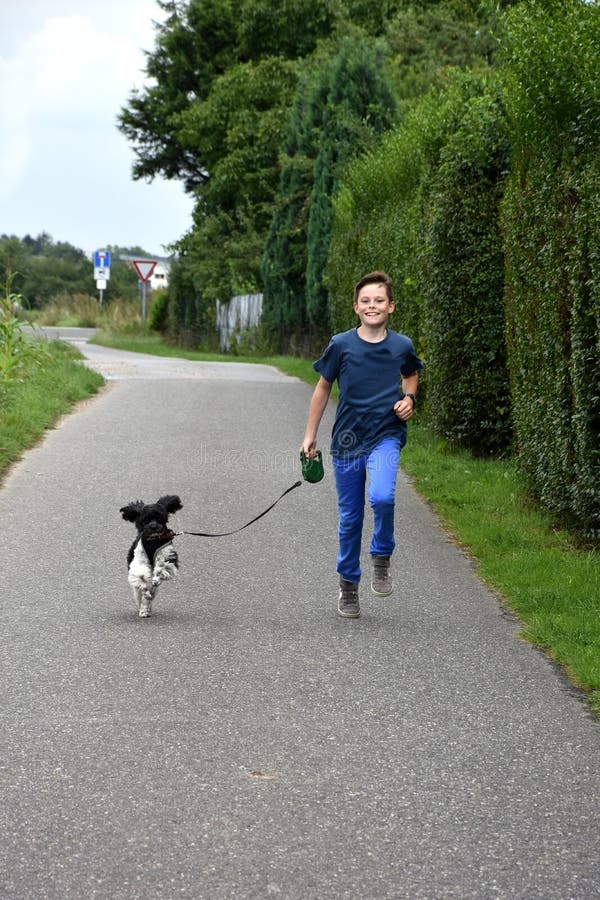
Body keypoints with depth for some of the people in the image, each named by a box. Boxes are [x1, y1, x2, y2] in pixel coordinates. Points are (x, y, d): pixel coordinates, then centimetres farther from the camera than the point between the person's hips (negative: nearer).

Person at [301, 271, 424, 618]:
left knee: (382, 497, -27)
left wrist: (409, 399, -1)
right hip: (347, 438, 1)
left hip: (386, 435, -1)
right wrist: (310, 436, 9)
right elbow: (324, 387, 8)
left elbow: (411, 375, 20)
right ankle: (348, 584, 25)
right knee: (350, 516, 7)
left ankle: (382, 558, -2)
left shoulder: (402, 346, -2)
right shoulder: (341, 345, -4)